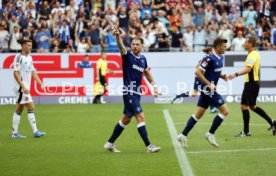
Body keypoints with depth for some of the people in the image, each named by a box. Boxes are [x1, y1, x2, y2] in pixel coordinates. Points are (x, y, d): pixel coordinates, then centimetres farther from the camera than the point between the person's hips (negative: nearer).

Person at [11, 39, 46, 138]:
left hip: (25, 88, 9)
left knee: (19, 109, 10)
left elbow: (33, 72, 17)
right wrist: (23, 87, -22)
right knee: (31, 108, -11)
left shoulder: (29, 57, 13)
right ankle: (35, 132, -10)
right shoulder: (19, 57, -12)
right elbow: (15, 73, -17)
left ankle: (14, 133, 13)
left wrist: (41, 84, 9)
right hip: (21, 87, -9)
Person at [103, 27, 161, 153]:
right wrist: (118, 35, -48)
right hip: (129, 92, -8)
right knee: (140, 117, -14)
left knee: (126, 119, 13)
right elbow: (121, 46, -29)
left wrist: (154, 85, 17)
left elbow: (147, 73, 26)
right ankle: (149, 146, -13)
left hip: (137, 93, 8)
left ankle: (110, 143, 23)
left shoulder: (143, 59, 10)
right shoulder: (127, 56, -9)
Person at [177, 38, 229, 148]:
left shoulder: (221, 58, 9)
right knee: (224, 111, -7)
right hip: (208, 89, -9)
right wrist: (209, 84, -20)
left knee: (198, 114, 11)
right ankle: (210, 134, 1)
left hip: (208, 90, 9)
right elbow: (198, 72, -20)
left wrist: (223, 76, 4)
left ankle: (183, 135, 13)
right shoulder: (210, 59, -19)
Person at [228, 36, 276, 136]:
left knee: (244, 106, -7)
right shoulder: (255, 54, 15)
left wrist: (236, 75, -43)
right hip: (254, 82, 10)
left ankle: (246, 132, -4)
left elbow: (248, 69, -33)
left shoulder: (252, 55, -17)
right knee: (252, 106, 19)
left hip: (251, 84, -10)